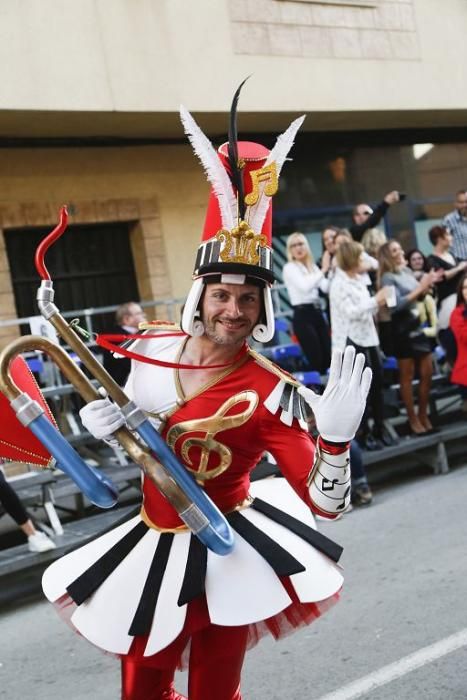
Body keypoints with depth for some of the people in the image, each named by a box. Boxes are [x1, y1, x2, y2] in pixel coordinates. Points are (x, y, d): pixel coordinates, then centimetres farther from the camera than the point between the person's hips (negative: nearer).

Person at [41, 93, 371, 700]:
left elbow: (324, 503, -24)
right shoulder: (152, 351, -7)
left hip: (227, 556, -5)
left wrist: (336, 439, -41)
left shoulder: (270, 392, -22)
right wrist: (104, 426, -8)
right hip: (153, 544, 5)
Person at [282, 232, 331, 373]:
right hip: (302, 315, -7)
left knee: (328, 358, 5)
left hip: (317, 313, 7)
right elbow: (305, 286, -20)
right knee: (316, 362, -9)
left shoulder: (312, 266, 17)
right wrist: (323, 271, -15)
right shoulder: (289, 268, -4)